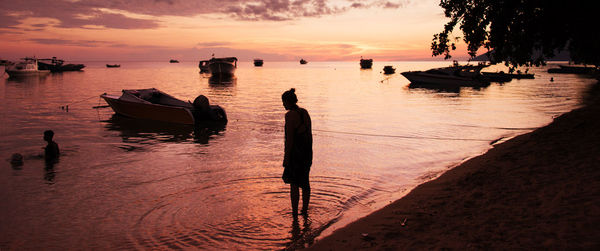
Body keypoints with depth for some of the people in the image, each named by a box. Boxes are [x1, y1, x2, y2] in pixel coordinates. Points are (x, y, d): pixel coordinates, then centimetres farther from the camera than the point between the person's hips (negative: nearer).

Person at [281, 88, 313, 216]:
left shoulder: (290, 115, -15)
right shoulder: (305, 112, 8)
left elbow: (289, 138, -18)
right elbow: (310, 134, 12)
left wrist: (286, 157, -13)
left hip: (295, 153, -8)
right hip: (307, 152, 8)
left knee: (294, 184, 2)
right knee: (305, 182, 17)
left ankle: (294, 213, 8)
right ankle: (305, 210, 27)